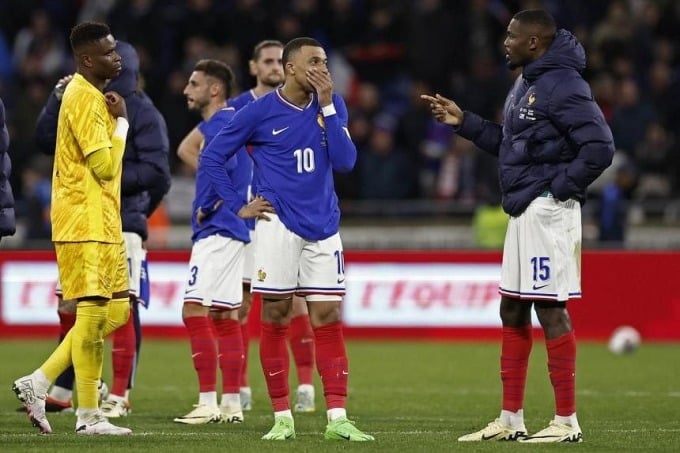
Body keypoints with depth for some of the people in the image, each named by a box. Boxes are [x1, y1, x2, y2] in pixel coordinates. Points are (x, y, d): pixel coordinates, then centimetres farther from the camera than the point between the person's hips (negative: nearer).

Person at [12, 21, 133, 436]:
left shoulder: (91, 95, 17)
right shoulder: (84, 99, -15)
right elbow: (105, 166, -19)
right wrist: (121, 121, -10)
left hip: (104, 224, 10)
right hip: (85, 226, -10)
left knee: (116, 311, 9)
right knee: (94, 312, -6)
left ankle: (40, 382, 10)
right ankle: (89, 416, -1)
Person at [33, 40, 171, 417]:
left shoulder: (142, 114, -6)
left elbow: (156, 172, -11)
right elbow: (46, 141, 12)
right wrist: (58, 99, 1)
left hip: (122, 224, -7)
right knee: (69, 308, 8)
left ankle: (120, 395, 0)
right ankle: (61, 393, 15)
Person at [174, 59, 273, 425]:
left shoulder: (220, 123, -13)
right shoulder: (229, 122, 18)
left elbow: (222, 163, -30)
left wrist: (207, 207, -19)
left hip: (217, 229, -11)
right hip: (230, 229, 11)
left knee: (195, 310, -12)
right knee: (223, 315, 10)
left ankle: (208, 402, -15)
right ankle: (231, 404, 11)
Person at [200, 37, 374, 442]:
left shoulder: (333, 105, 5)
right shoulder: (260, 111, -4)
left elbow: (345, 162, -6)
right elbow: (213, 156, 3)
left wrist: (327, 107, -11)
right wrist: (238, 207, -2)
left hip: (323, 226, 3)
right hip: (279, 224, -3)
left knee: (329, 319, -1)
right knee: (276, 318, -1)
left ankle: (337, 418, -2)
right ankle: (282, 418, 5)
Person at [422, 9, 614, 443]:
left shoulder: (562, 85, -16)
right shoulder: (526, 84, 14)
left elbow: (600, 147, -21)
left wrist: (561, 187, -16)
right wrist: (464, 122, 18)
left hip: (547, 211, -10)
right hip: (523, 212, 10)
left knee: (550, 310, -6)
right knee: (513, 312, 13)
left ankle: (567, 421, -1)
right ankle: (511, 420, 19)